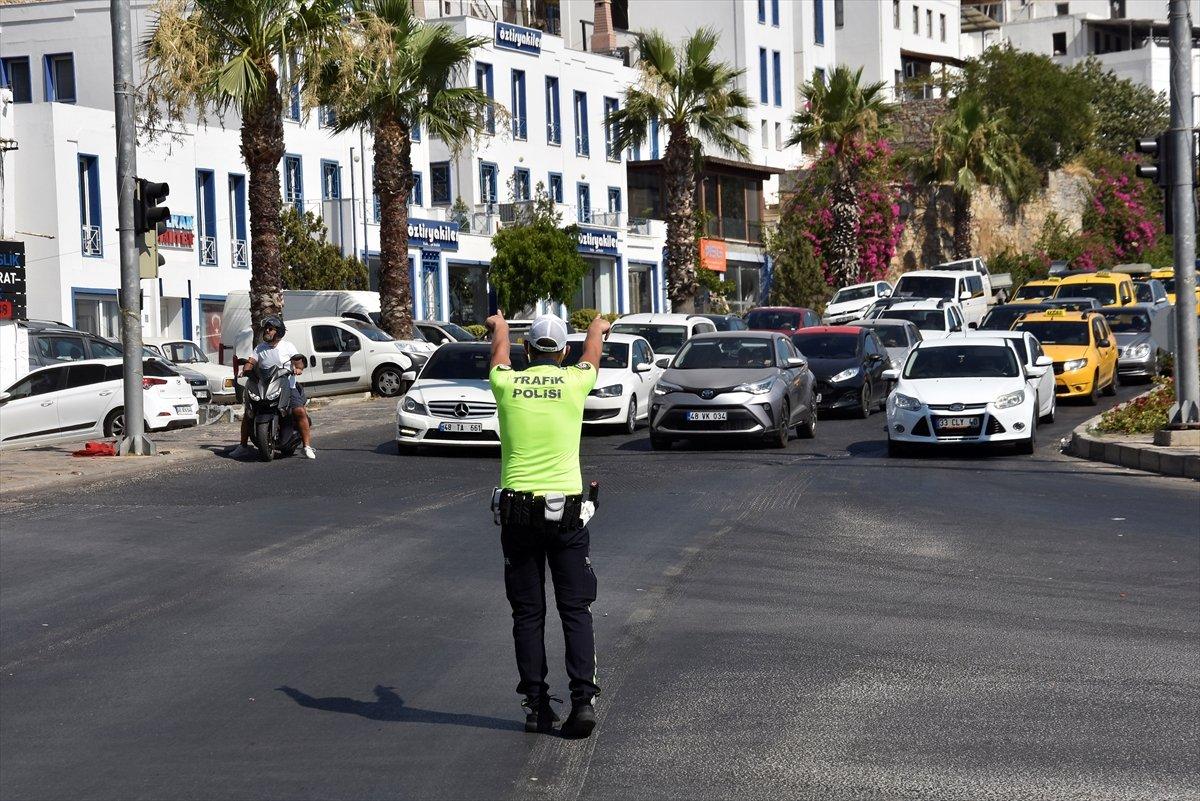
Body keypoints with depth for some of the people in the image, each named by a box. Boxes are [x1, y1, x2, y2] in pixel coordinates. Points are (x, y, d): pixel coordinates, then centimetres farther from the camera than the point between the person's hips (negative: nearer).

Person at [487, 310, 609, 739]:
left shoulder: (507, 383, 2)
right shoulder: (573, 382, 0)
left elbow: (500, 345, 28)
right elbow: (593, 349, 25)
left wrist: (498, 325, 51)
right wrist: (598, 326, 49)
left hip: (518, 513, 1)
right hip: (566, 511, -1)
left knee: (527, 614, 7)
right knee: (576, 610, 3)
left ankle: (536, 705, 6)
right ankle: (583, 699, -7)